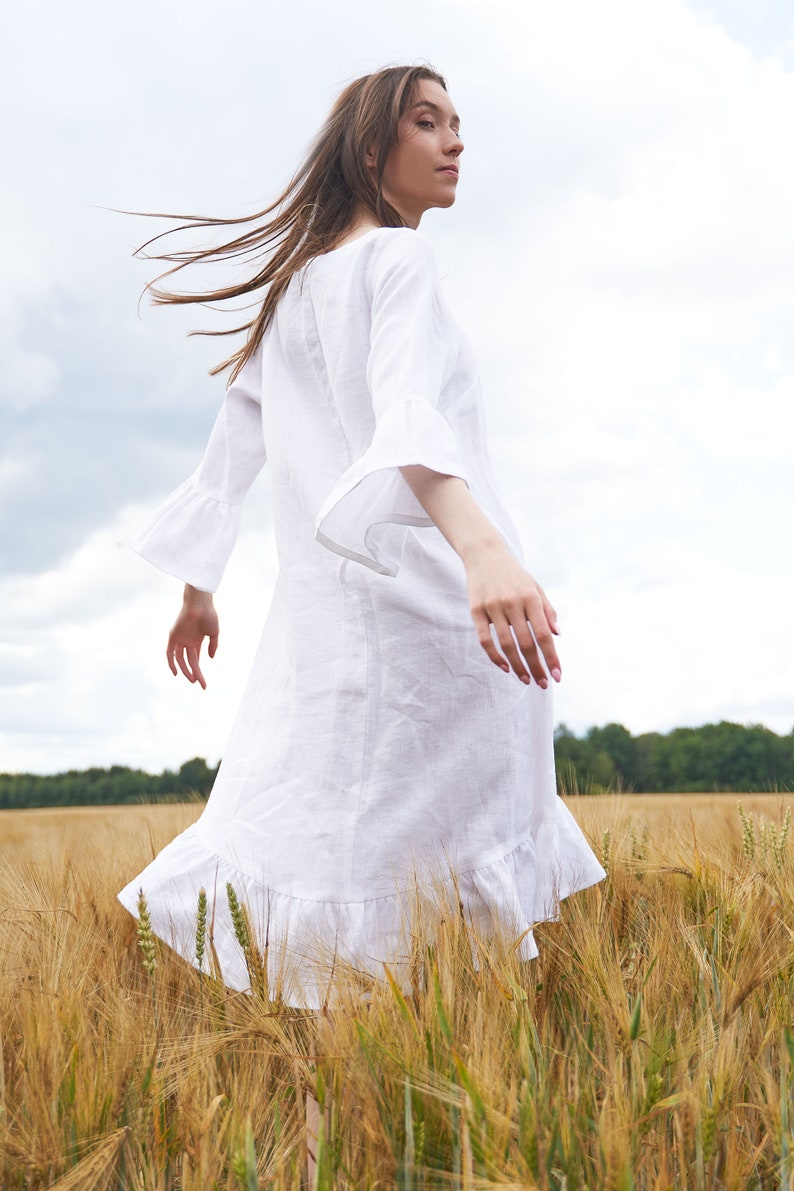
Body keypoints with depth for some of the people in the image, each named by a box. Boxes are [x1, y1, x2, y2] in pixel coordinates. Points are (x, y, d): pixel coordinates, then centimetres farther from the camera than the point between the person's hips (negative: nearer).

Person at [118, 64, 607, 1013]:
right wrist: (483, 544, -41)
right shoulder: (398, 260, -5)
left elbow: (229, 451, 23)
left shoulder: (292, 283, 21)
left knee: (288, 822, 11)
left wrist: (198, 590, 30)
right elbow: (409, 414, -25)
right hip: (413, 584, -8)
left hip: (319, 598, 8)